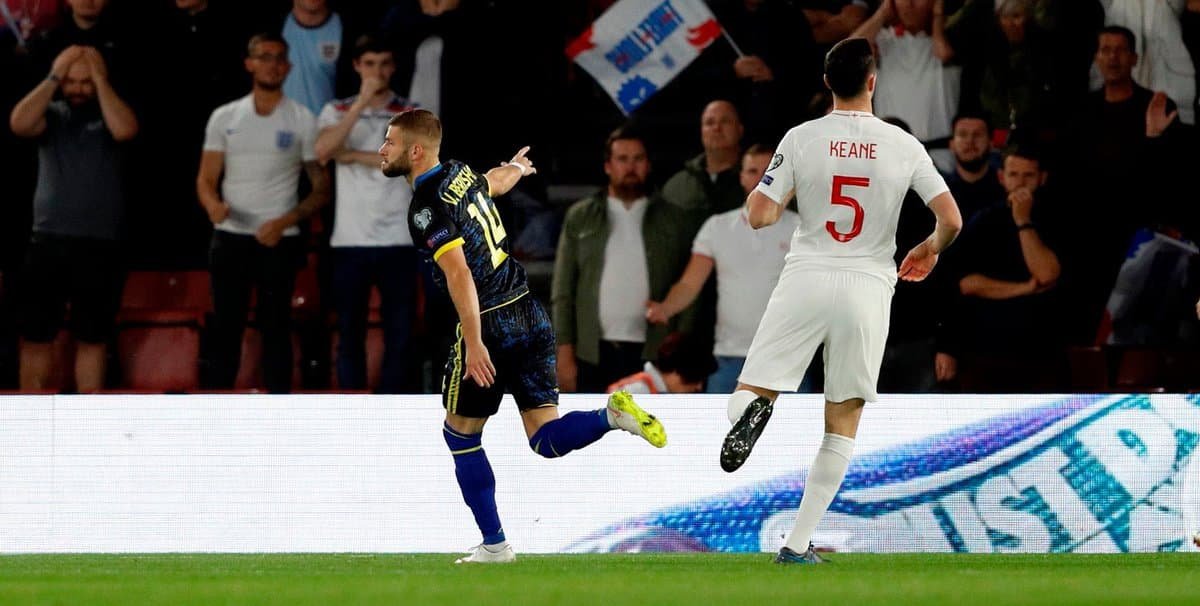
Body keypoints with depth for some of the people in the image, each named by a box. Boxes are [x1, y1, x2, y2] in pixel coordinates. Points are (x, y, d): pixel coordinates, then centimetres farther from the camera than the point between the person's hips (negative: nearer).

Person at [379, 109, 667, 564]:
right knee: (546, 439, 5)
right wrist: (516, 168, 60)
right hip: (529, 316, 8)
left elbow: (459, 274, -24)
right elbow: (495, 181, 36)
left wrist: (474, 343, -28)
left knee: (461, 434, 11)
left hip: (490, 324, -7)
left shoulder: (427, 207, -14)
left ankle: (494, 544, 11)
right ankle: (613, 415, -20)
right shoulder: (460, 174, 11)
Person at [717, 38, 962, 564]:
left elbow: (759, 216, -6)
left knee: (749, 388, 8)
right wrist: (931, 249, 19)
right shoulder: (902, 146, 0)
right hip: (867, 285, 1)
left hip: (806, 280, -1)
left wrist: (772, 198, 18)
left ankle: (750, 410, -33)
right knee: (843, 422, 11)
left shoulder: (801, 139, -2)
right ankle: (798, 544, 6)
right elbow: (951, 219, -3)